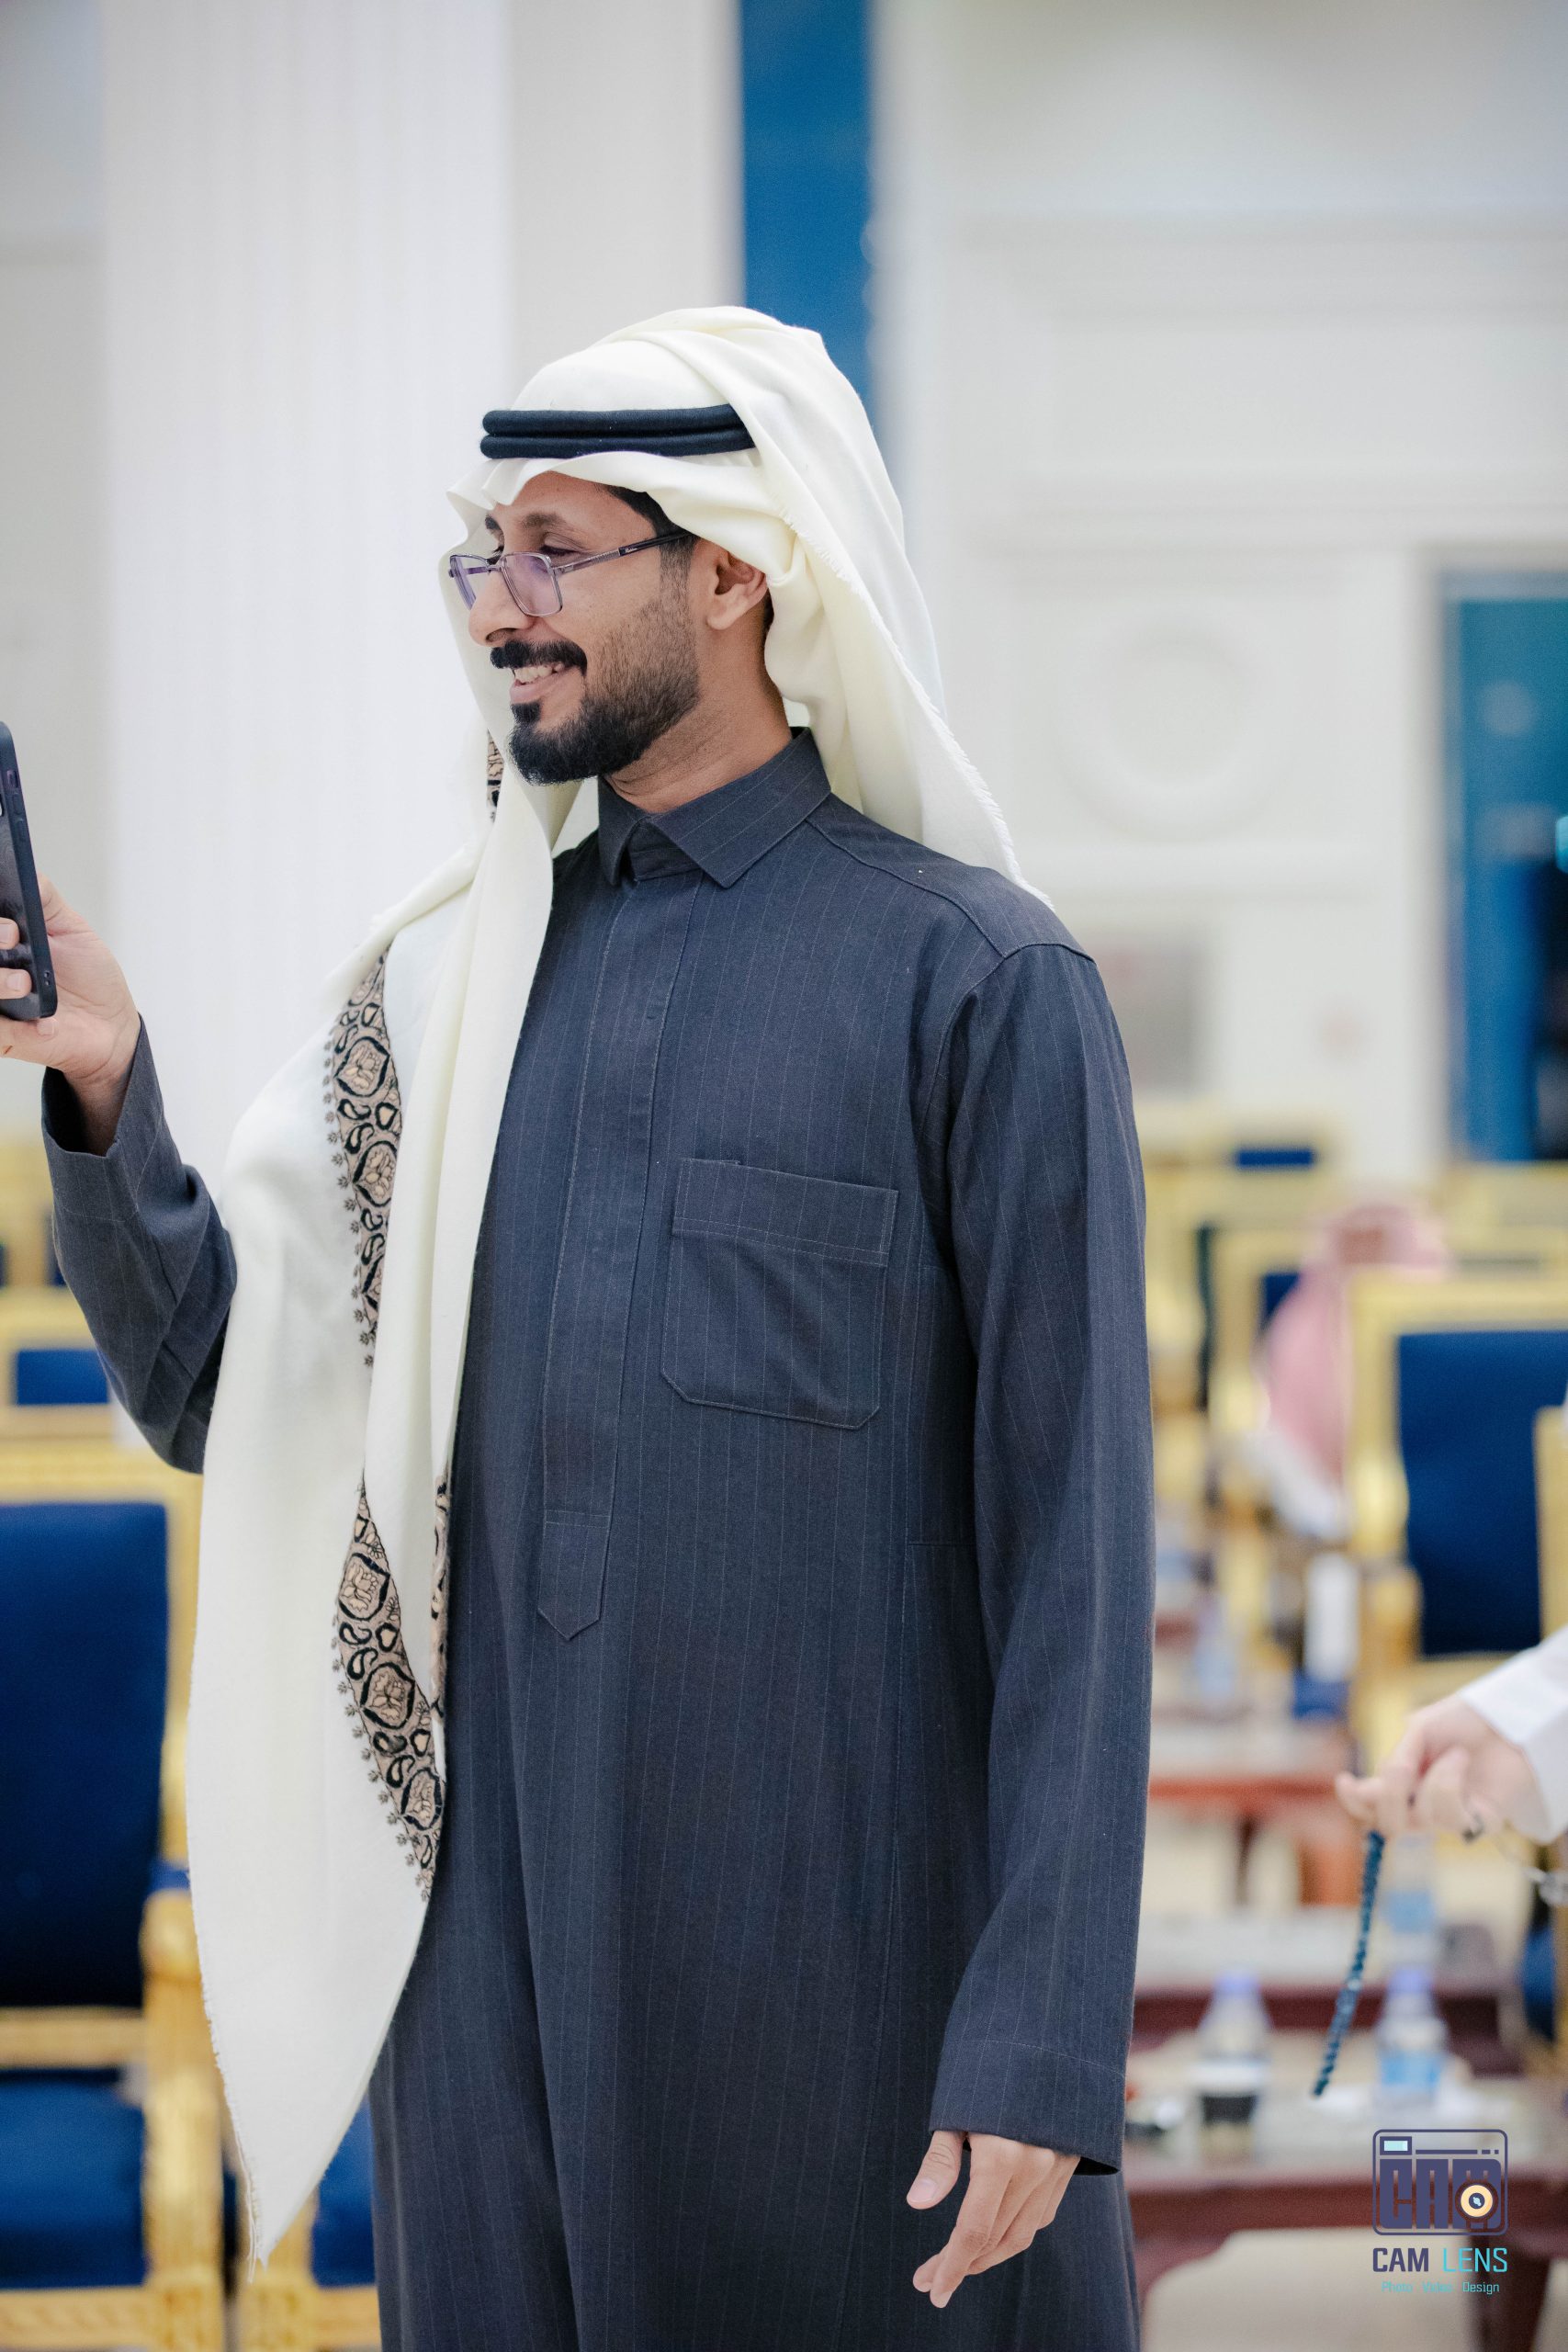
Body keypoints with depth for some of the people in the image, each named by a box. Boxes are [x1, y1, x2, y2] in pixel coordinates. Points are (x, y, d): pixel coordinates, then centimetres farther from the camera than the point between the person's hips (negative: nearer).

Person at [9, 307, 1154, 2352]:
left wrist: (1044, 2050, -14)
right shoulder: (449, 983, 12)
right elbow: (213, 1397, 13)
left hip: (851, 1974, -4)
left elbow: (1072, 1547, -8)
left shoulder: (977, 984, -5)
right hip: (499, 1953, 5)